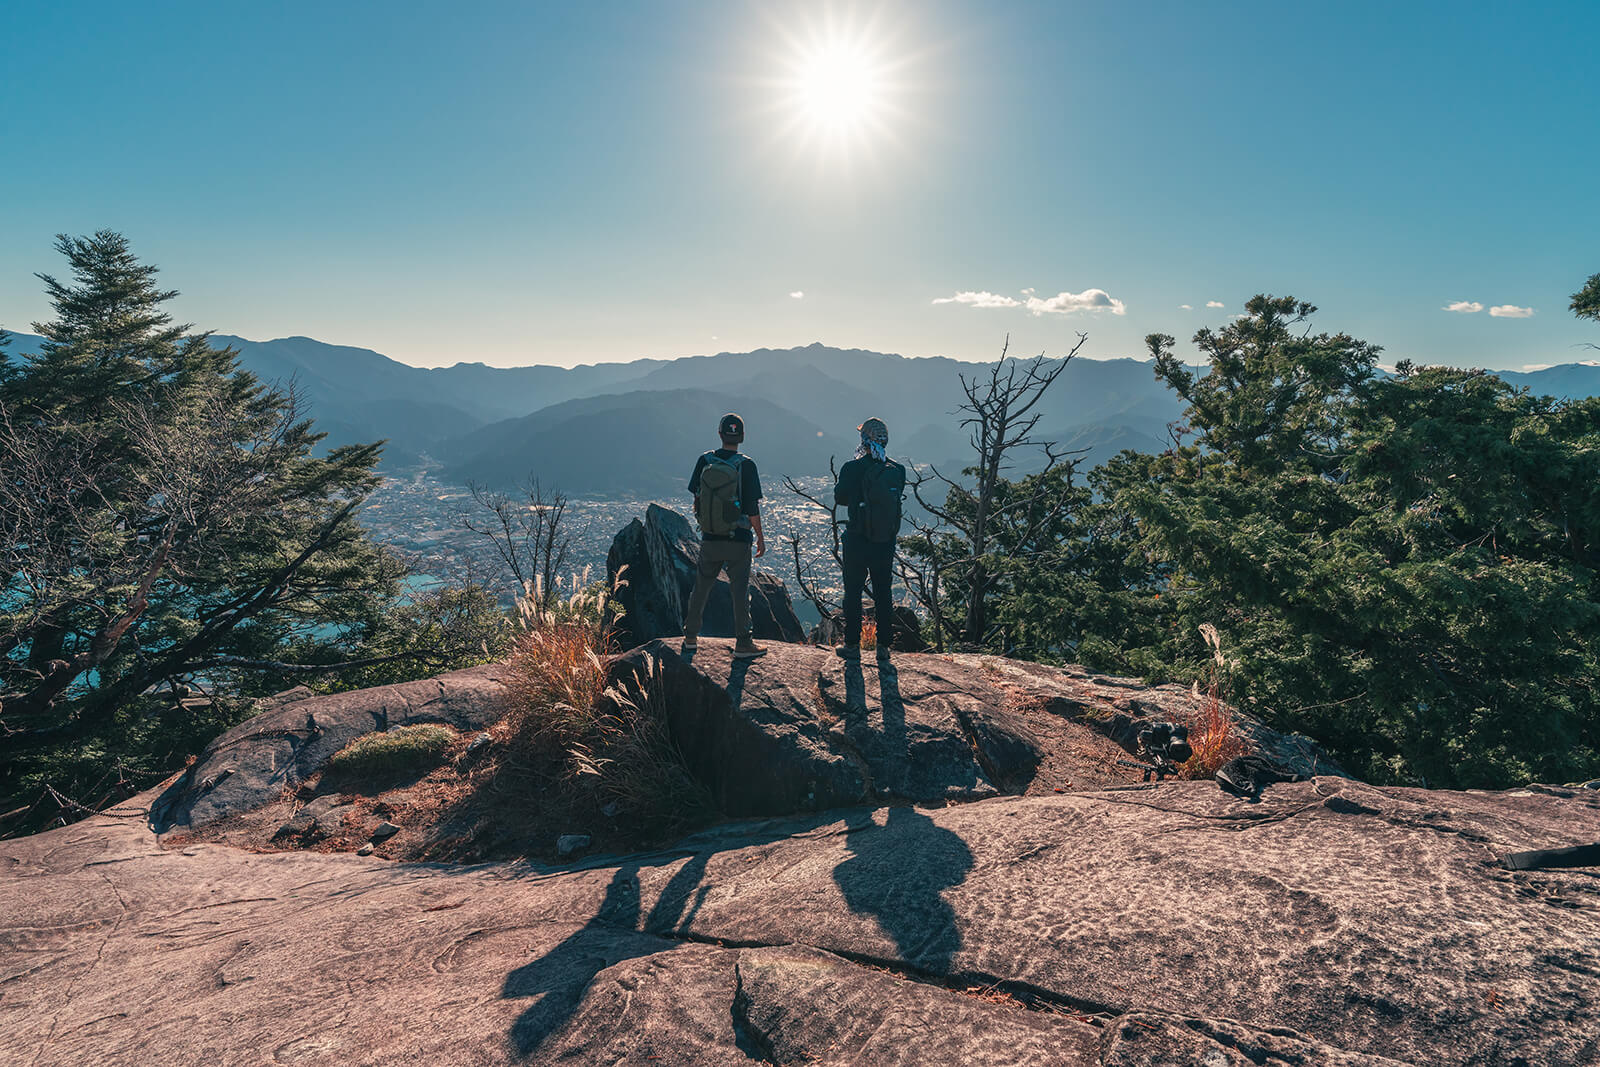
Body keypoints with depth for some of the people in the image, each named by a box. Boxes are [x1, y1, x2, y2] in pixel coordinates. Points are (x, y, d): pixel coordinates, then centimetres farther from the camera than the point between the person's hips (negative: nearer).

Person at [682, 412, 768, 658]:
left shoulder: (704, 461, -2)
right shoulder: (746, 465, -12)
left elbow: (695, 496, 6)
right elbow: (752, 508, -11)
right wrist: (760, 537, 0)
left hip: (709, 538, 3)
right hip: (738, 540, -3)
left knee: (701, 587, 16)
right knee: (740, 591, 3)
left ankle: (690, 637, 26)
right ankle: (743, 644, 7)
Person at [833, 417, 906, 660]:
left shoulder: (853, 469, -14)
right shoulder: (898, 471, -4)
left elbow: (840, 498, -1)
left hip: (857, 541, -3)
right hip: (887, 542, 3)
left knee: (853, 592, 9)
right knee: (884, 593, 13)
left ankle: (852, 644, 14)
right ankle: (884, 646, 18)